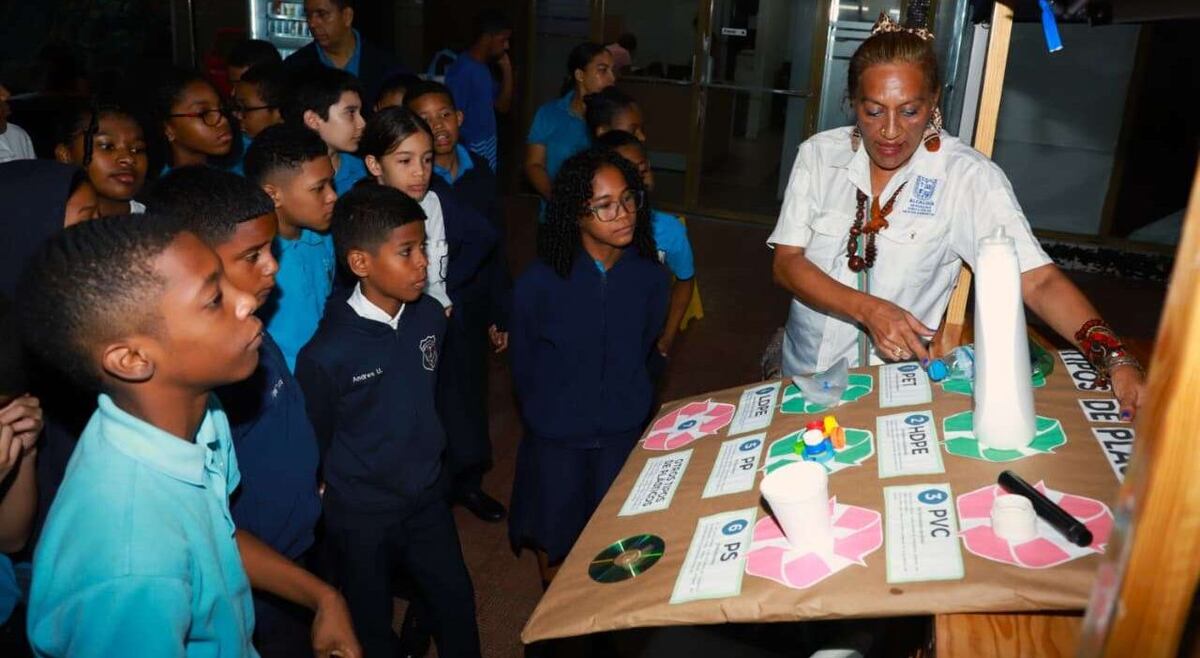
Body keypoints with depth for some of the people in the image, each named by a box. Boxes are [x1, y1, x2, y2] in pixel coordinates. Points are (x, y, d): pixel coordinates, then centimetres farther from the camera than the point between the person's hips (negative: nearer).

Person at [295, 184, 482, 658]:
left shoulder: (429, 316, -10)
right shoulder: (326, 354, -26)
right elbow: (313, 443, -11)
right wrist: (340, 491, 1)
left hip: (428, 498, 4)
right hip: (361, 516, -4)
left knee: (457, 606, 19)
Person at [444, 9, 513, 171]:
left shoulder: (483, 67, 10)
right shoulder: (463, 71, -18)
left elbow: (503, 106, 13)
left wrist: (506, 69, 3)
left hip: (487, 153, 9)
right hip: (471, 155, -9)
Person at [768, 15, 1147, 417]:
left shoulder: (967, 176, -10)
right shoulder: (819, 154, -2)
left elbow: (1039, 281, -15)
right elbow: (787, 263, -5)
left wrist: (1116, 361, -30)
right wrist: (869, 309, -21)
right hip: (806, 373, 2)